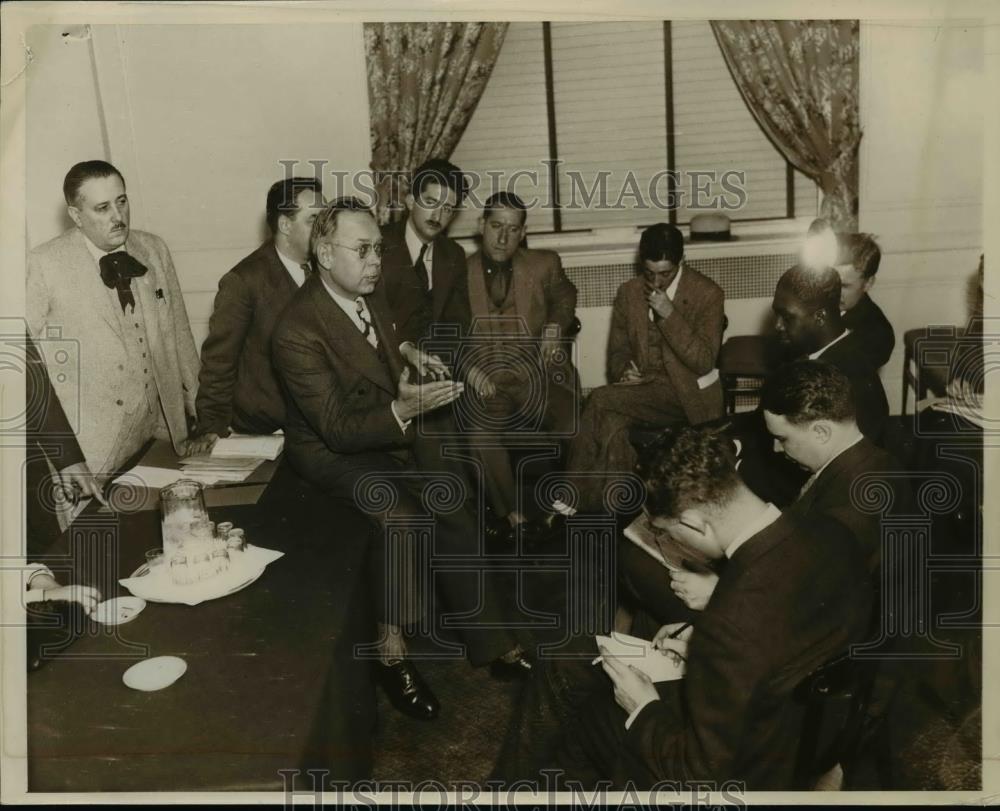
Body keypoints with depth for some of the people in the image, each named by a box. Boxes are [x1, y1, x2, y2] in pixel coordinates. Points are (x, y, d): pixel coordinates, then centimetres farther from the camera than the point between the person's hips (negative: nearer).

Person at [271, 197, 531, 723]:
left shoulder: (369, 293, 1)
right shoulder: (296, 332, -24)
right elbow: (338, 429, -26)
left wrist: (405, 351, 8)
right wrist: (403, 409, -39)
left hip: (394, 429, 7)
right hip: (331, 450, -7)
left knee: (454, 515, -12)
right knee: (401, 518, -31)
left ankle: (487, 640, 1)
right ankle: (391, 650, -12)